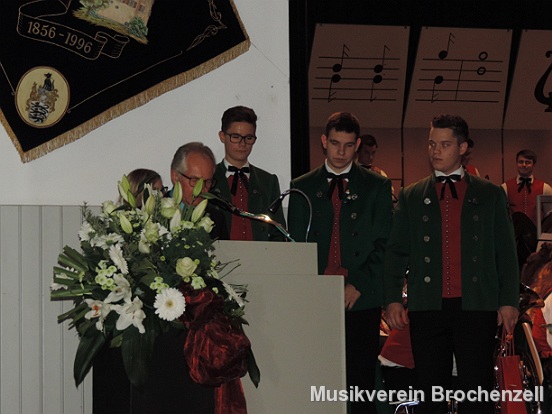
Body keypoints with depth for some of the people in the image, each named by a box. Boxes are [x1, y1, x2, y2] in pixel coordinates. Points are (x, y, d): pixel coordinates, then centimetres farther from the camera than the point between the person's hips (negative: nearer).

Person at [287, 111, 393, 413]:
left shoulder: (377, 186, 10)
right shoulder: (302, 188, 14)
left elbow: (384, 243, 4)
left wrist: (359, 285, -8)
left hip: (361, 299, -1)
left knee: (361, 383, -3)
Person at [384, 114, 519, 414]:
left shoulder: (490, 195, 11)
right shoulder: (411, 197, 13)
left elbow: (506, 252, 9)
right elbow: (396, 252, 10)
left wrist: (509, 301, 1)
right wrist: (392, 299, -1)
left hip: (476, 307, -1)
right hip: (427, 307, 1)